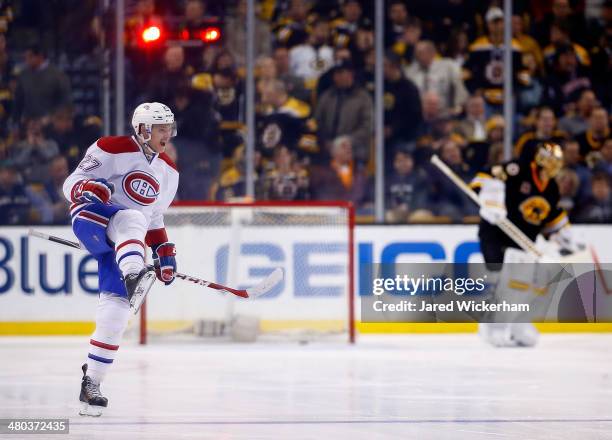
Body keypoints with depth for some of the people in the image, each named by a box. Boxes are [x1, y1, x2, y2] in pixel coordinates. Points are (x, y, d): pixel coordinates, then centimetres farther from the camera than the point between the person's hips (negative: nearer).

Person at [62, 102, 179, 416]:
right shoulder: (111, 149, -6)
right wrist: (86, 188, -29)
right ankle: (134, 276, -68)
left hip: (122, 244, 6)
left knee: (116, 309, -5)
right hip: (92, 220, -6)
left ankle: (91, 382, 1)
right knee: (130, 219, -39)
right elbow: (71, 183, -7)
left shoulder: (168, 172, 16)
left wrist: (164, 250, 13)